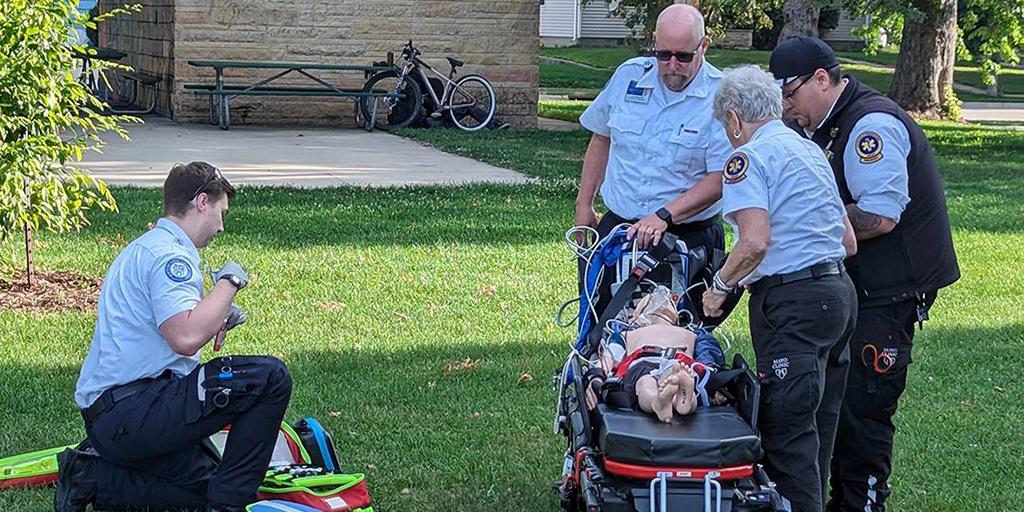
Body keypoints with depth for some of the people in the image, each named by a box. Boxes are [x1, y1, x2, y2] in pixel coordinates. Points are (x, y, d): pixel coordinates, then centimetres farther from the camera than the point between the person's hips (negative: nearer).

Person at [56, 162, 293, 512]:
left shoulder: (146, 248, 21)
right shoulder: (169, 254, -13)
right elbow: (185, 338, -28)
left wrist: (216, 321, 16)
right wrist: (229, 282, -14)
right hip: (130, 413, -11)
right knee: (271, 377, -17)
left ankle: (92, 475, 10)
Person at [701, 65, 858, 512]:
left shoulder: (749, 157, -7)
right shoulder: (811, 150, 20)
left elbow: (755, 241, -21)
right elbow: (849, 242, 20)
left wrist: (720, 286, -5)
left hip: (793, 303, -9)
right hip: (840, 291, 9)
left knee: (787, 429, -6)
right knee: (818, 422, 16)